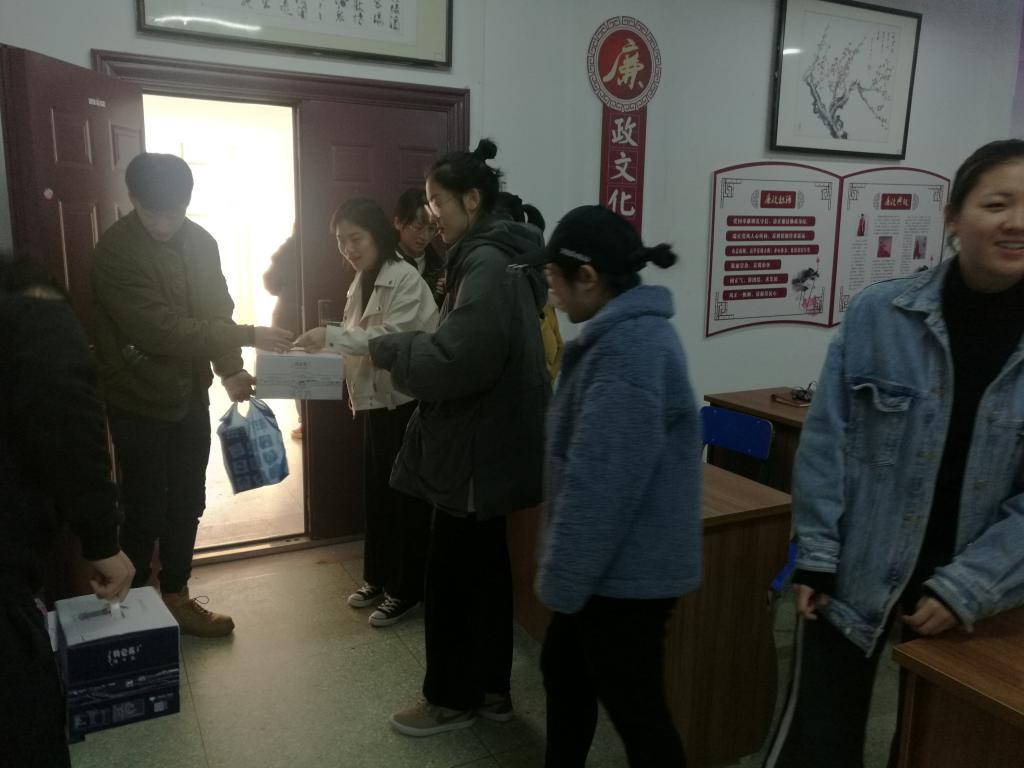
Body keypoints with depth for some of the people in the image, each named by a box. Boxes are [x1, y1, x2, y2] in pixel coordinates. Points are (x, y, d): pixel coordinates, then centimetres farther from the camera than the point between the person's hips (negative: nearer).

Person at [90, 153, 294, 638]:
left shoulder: (200, 242, 1)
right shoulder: (115, 252, -19)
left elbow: (216, 310, 8)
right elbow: (160, 329, -27)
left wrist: (229, 368, -9)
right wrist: (249, 337, -27)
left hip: (190, 396, 6)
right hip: (139, 402, -6)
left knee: (185, 506, 14)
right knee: (144, 512, 3)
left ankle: (175, 599, 30)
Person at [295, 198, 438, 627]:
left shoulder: (406, 279, -15)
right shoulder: (360, 283, 12)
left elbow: (391, 336, -26)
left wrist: (331, 335, -30)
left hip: (408, 400, -8)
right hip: (375, 400, 8)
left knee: (406, 495, 2)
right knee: (376, 492, 16)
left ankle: (406, 590, 15)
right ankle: (378, 577, 32)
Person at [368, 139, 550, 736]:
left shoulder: (489, 265, -20)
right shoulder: (491, 256, 12)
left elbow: (456, 359, -26)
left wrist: (385, 347, -13)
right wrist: (400, 348, 5)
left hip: (478, 447, -10)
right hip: (486, 441, 10)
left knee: (452, 571, 5)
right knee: (485, 565, 17)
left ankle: (452, 698, 23)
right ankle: (491, 688, 32)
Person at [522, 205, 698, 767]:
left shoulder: (630, 348, -26)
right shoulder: (626, 333, 8)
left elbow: (600, 482, -27)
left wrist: (561, 578, -16)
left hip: (626, 572, -10)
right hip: (611, 565, 10)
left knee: (634, 708, 8)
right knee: (563, 672, 24)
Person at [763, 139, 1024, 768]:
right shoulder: (878, 313, -10)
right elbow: (826, 440, -7)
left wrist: (966, 588, -13)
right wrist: (817, 557, -8)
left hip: (971, 596, 2)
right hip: (854, 577, -2)